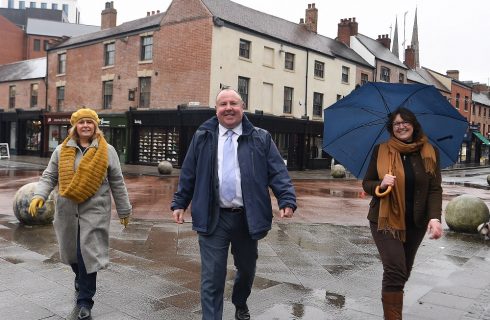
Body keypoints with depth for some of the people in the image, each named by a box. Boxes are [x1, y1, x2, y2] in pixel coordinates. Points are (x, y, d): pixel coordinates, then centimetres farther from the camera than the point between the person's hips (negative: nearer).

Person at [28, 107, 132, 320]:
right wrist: (39, 195, -13)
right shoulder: (62, 150, 5)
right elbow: (49, 177, 7)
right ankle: (80, 277, 49)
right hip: (67, 210, 3)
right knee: (72, 251, 18)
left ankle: (85, 301, 7)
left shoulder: (107, 151, 0)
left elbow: (117, 183, 4)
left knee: (87, 253, -6)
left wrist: (124, 210, 6)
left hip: (94, 210, -3)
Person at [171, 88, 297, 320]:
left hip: (247, 218, 1)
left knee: (247, 269, 20)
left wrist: (287, 201, -16)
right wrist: (179, 203, 9)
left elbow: (278, 172, -3)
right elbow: (188, 174, 11)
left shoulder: (261, 138, 2)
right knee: (212, 277, -1)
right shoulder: (202, 137, 6)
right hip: (213, 218, -1)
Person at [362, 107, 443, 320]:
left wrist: (435, 217, -21)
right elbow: (366, 184, 1)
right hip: (385, 219, -3)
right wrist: (381, 185, -22)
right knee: (395, 269, -14)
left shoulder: (429, 153, -1)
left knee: (404, 271, 16)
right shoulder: (381, 151, -3)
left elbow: (435, 189, -5)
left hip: (415, 222, 3)